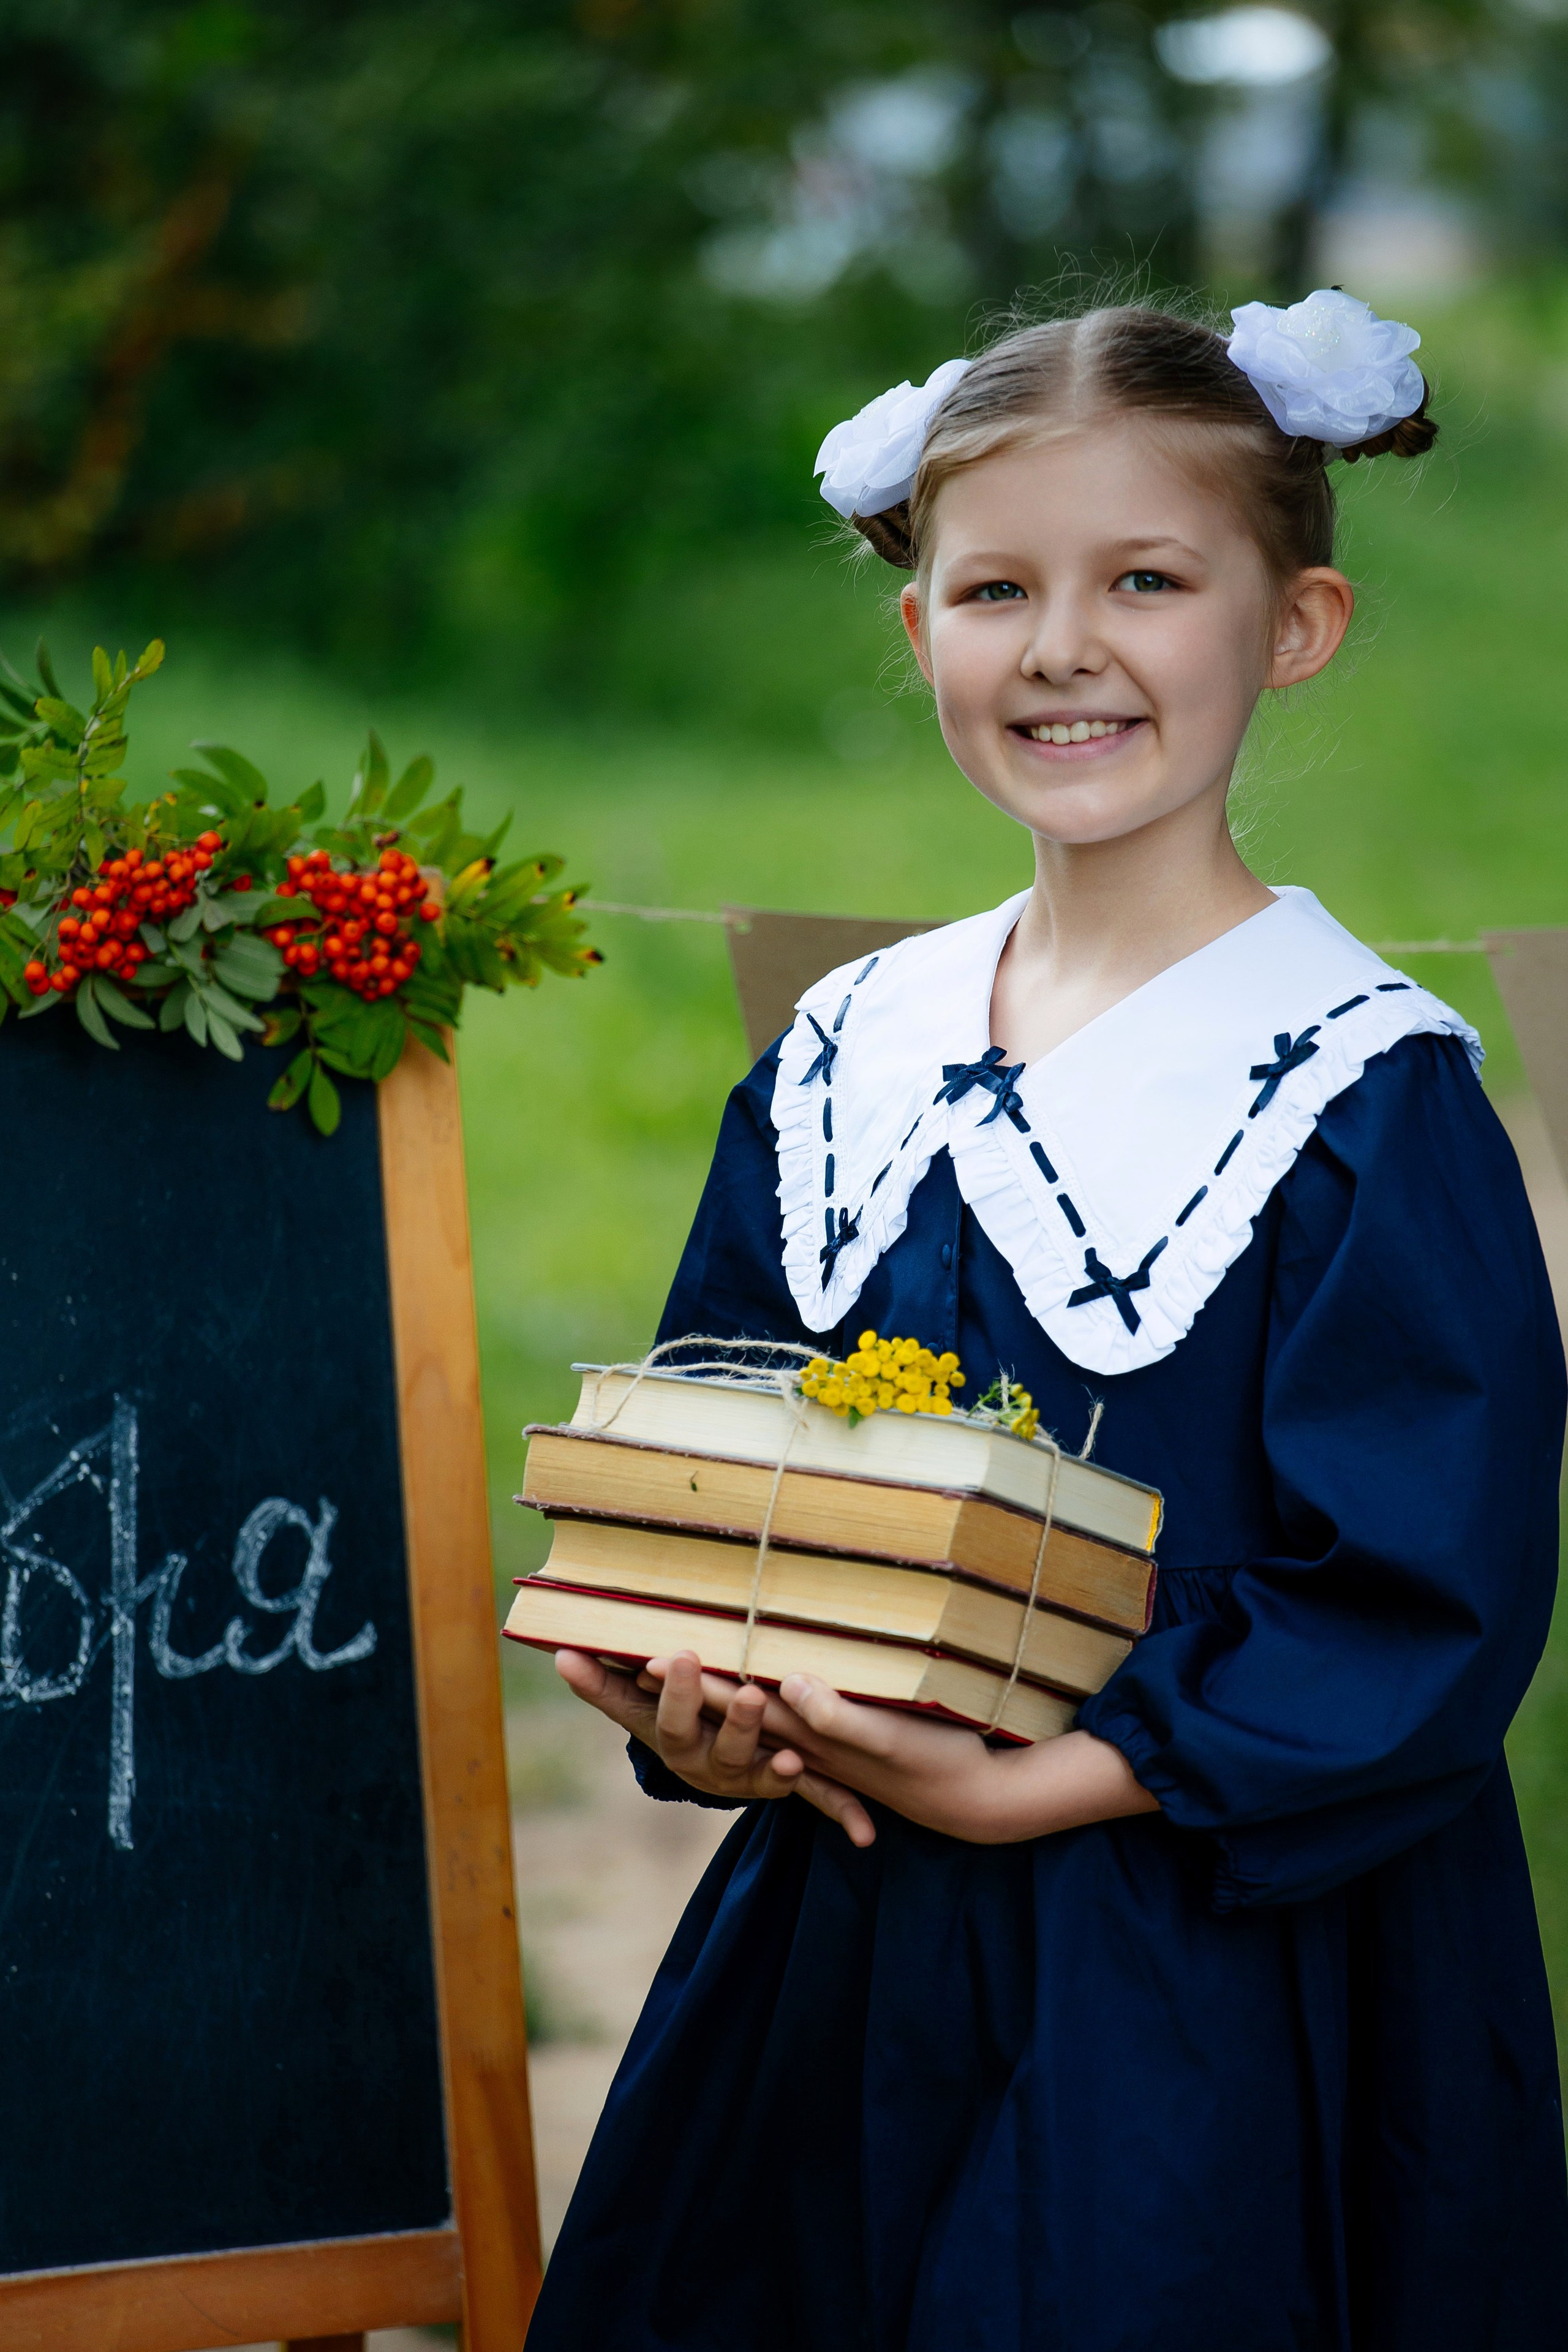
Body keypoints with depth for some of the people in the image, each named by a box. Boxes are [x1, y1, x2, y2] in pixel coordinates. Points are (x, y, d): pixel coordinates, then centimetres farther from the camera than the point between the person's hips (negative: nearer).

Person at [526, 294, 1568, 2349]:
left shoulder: (1366, 1100, -12)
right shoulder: (840, 1062, 6)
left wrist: (1034, 1785, -21)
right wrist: (689, 1703, -7)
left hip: (1217, 2013, -5)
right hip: (835, 1960, 5)